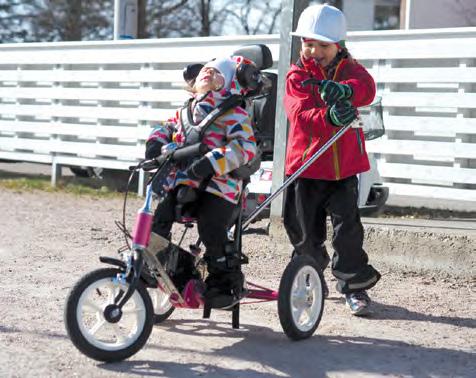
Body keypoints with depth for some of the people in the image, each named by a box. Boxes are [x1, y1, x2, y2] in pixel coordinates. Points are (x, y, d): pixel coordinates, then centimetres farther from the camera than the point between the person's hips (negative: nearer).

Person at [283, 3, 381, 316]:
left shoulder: (349, 69, 3)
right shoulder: (296, 76, -1)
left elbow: (367, 87, -21)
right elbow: (299, 113, -19)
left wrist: (345, 90, -44)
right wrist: (328, 116, -40)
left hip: (344, 165, -1)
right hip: (306, 165, 1)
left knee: (347, 225, -5)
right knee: (305, 231, 10)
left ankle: (355, 284, 8)